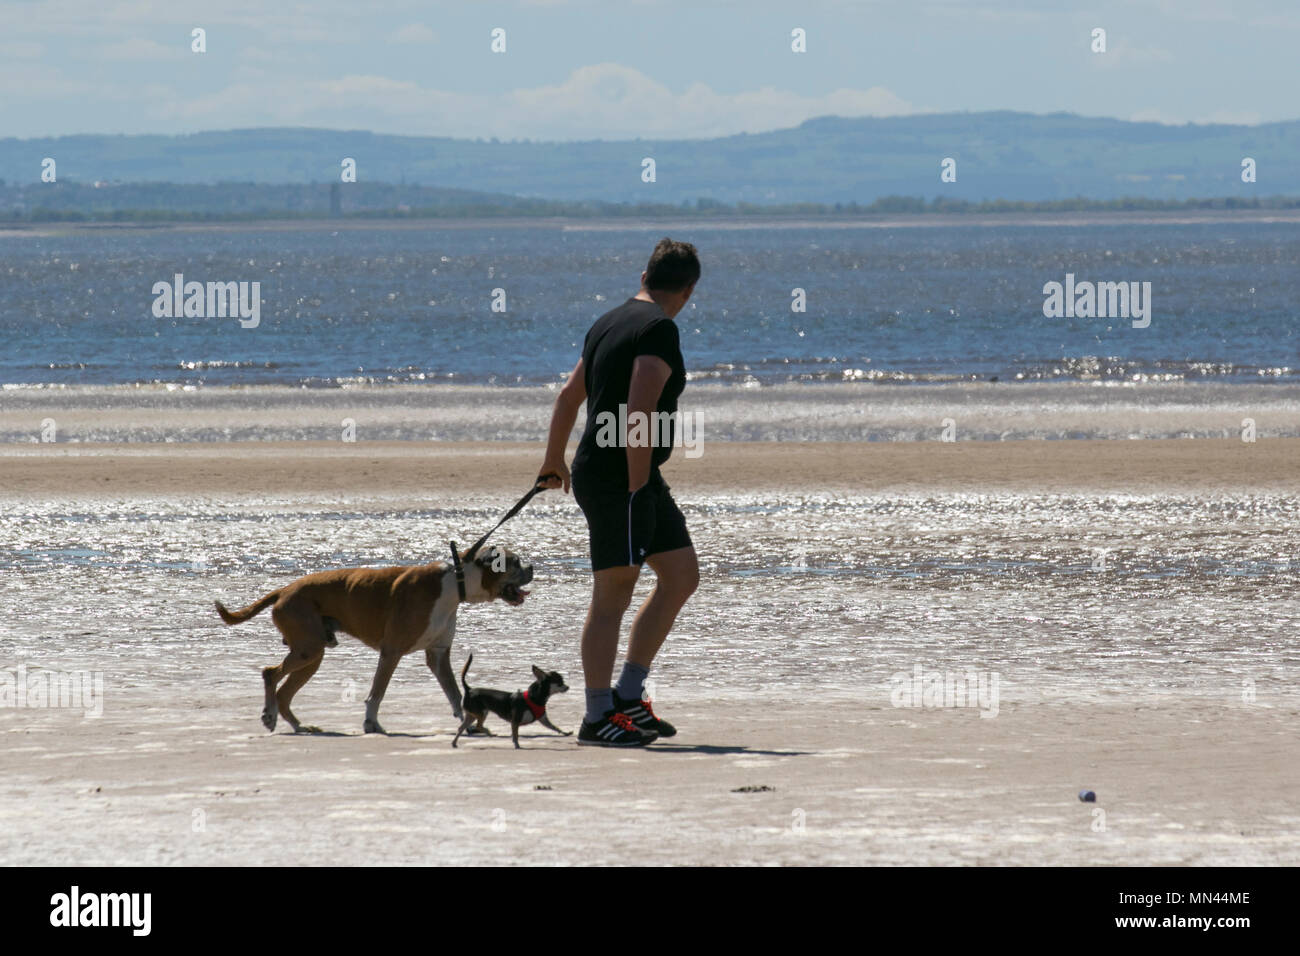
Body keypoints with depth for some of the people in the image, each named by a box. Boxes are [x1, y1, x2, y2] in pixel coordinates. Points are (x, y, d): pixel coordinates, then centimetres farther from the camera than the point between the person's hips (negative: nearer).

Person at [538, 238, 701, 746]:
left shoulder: (609, 323, 15)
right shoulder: (660, 330, -13)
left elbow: (569, 395, 25)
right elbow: (637, 413, -23)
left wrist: (554, 461, 37)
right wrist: (636, 488, -21)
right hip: (619, 479, -10)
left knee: (682, 576, 11)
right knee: (613, 594, -7)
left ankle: (627, 696, 12)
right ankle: (598, 718, -5)